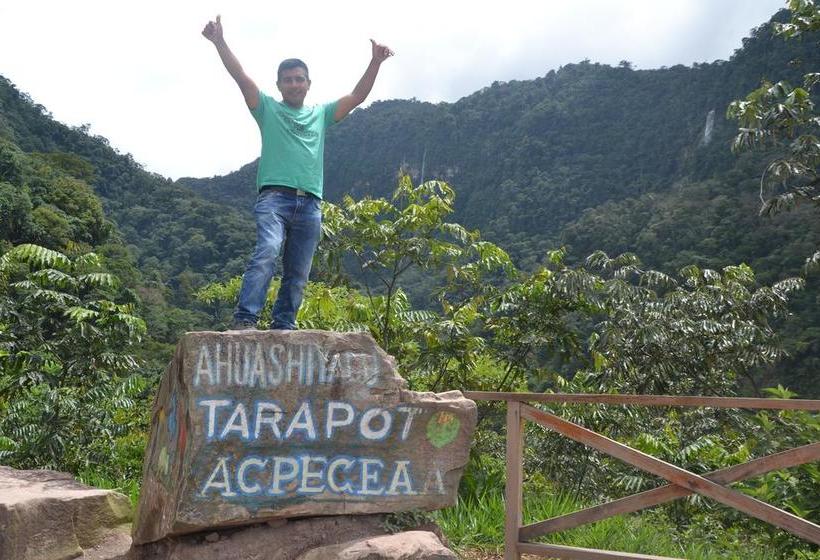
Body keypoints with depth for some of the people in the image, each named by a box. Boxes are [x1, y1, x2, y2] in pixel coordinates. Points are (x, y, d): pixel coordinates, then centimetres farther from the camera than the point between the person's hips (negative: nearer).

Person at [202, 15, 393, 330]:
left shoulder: (321, 114, 23)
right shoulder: (268, 108, 14)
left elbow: (357, 97, 17)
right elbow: (241, 77, 3)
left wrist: (375, 63, 7)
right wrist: (219, 42, -10)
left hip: (310, 205, 4)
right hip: (274, 197, -4)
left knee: (297, 274, 3)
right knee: (266, 254, -26)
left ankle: (283, 327, 9)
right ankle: (244, 319, -32)